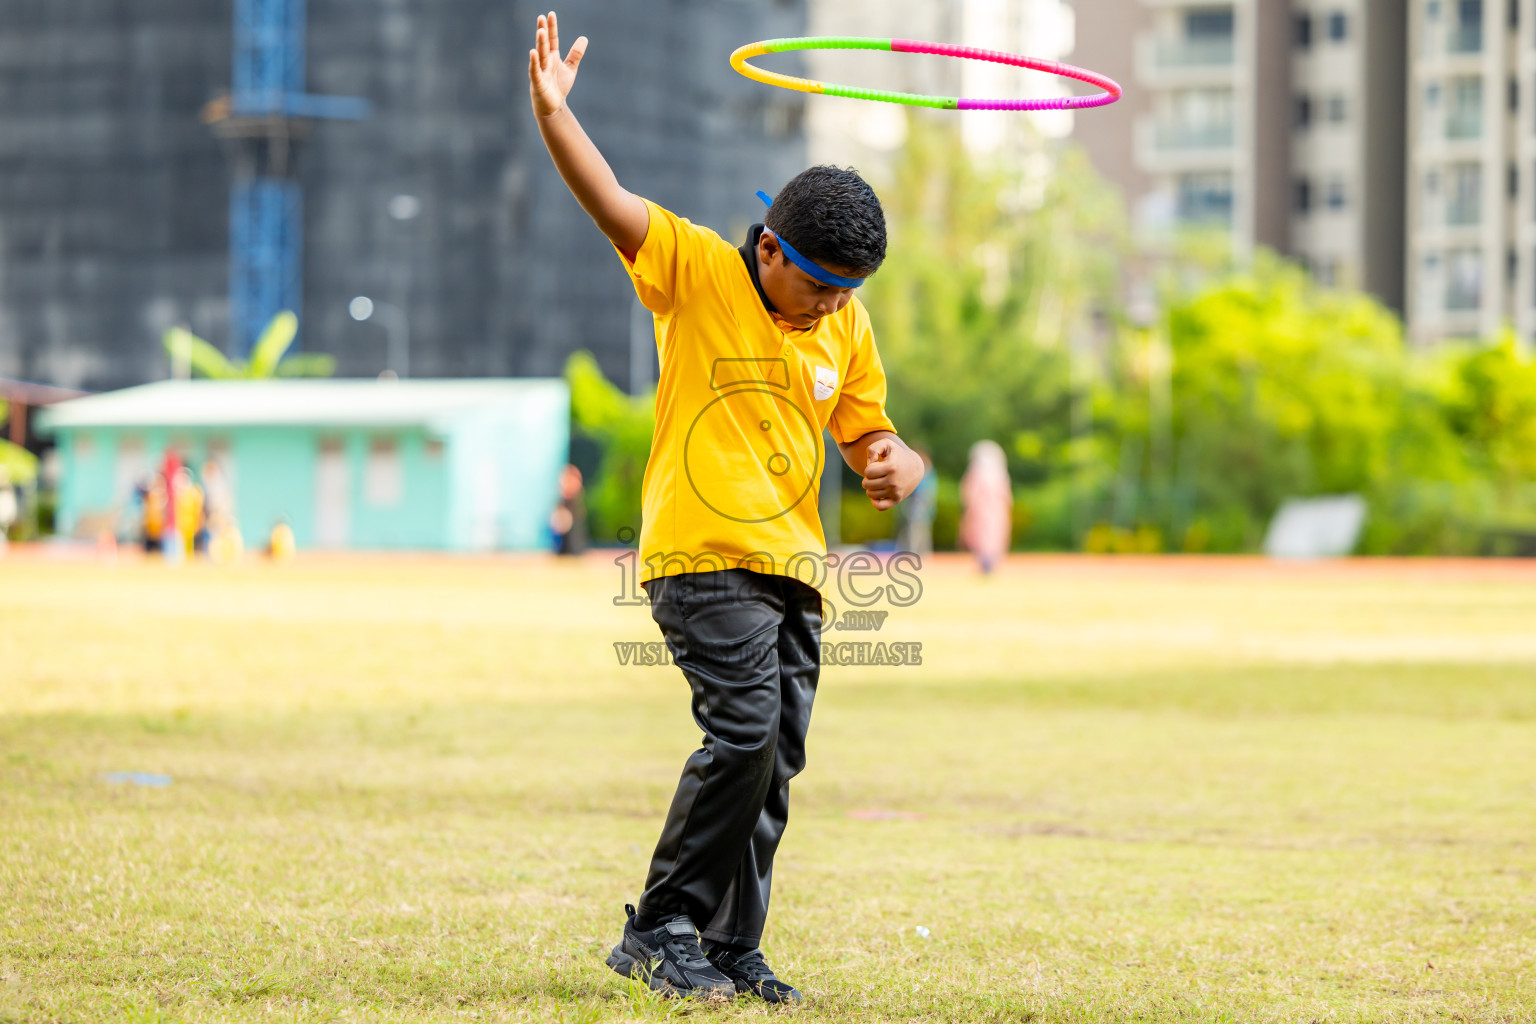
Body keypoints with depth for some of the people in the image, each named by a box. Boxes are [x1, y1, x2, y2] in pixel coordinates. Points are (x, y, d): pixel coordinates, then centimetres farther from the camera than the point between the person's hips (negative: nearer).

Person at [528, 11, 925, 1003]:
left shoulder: (847, 328, 12)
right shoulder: (697, 270, -4)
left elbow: (865, 429, 21)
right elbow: (610, 201, -15)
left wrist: (895, 463, -3)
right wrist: (553, 112, -31)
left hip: (794, 567, 6)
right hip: (703, 551, -6)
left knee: (776, 758, 3)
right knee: (744, 729, -19)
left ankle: (732, 951, 12)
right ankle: (661, 930, -9)